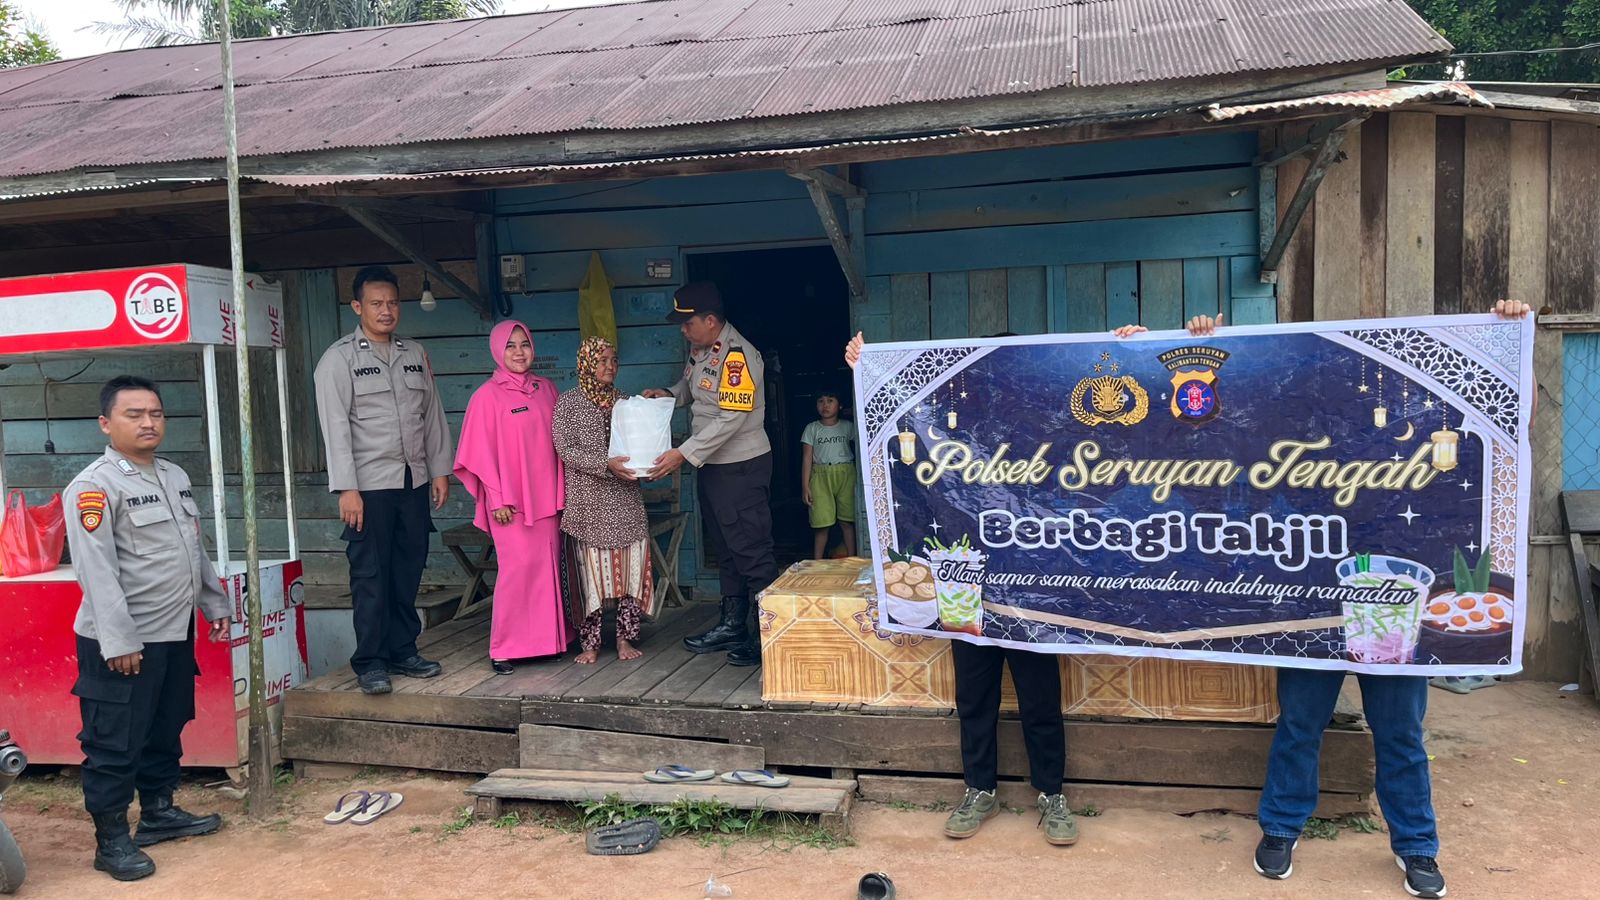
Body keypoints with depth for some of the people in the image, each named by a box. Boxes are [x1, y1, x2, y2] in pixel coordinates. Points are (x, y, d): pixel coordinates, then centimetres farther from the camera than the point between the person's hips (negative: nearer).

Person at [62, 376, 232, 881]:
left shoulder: (175, 477, 12)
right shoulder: (94, 487, -14)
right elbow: (96, 571, -20)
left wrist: (214, 603, 20)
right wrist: (118, 641, -24)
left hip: (175, 633, 8)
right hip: (123, 642, -8)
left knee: (166, 732, 19)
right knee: (115, 745, 2)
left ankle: (159, 812, 34)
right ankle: (111, 841, 13)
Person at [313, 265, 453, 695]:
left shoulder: (415, 354, 13)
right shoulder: (339, 358, -3)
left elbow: (433, 414, 14)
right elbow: (335, 426, -9)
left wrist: (440, 470, 9)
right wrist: (346, 488, -15)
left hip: (414, 482, 5)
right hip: (369, 485, -5)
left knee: (408, 571, 8)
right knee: (371, 575, -2)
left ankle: (403, 651, 19)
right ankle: (370, 662, 6)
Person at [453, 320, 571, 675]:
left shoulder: (546, 388, 10)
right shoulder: (487, 396, -4)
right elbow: (482, 453, -5)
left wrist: (560, 491, 11)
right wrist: (498, 499, -9)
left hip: (546, 498, 5)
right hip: (510, 500, -5)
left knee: (548, 567, 7)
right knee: (518, 567, -8)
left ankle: (548, 639, 17)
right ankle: (504, 649, 1)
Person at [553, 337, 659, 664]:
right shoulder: (569, 403, 0)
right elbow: (565, 450, -7)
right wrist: (606, 464, -19)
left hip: (625, 498, 3)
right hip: (588, 500, -3)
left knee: (631, 564, 0)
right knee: (590, 570, 0)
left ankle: (625, 638, 11)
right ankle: (590, 643, 9)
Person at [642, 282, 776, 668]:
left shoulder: (737, 356, -21)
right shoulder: (699, 349, 6)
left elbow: (731, 419, -26)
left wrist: (683, 453, -26)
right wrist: (669, 394, 2)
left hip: (741, 466, -9)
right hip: (711, 464, 10)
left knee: (751, 551, -4)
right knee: (724, 549, 17)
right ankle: (733, 625, 29)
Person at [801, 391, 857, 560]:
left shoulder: (847, 427, 7)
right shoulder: (811, 429, 5)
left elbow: (857, 451, 6)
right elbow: (807, 458, 1)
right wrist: (805, 486, -4)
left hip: (846, 476, 1)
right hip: (821, 476, 0)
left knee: (847, 521, 1)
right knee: (821, 522, -2)